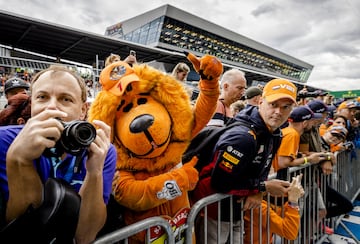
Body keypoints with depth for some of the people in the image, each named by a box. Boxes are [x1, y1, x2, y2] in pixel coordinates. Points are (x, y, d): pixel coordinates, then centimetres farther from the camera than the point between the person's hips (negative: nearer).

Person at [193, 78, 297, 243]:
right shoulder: (243, 136, -30)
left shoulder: (274, 135, 1)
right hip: (215, 212, -8)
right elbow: (221, 182, -28)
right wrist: (263, 187, -19)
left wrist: (257, 191, -13)